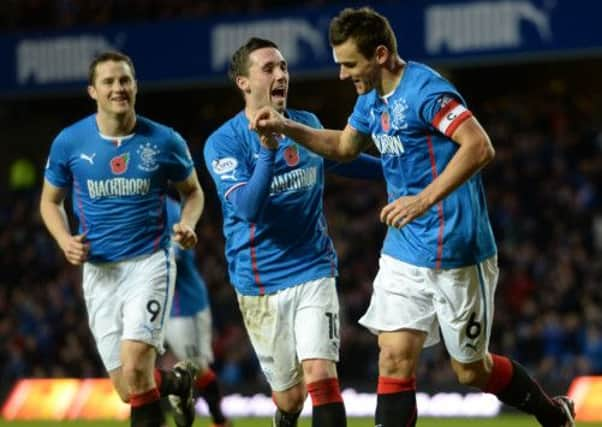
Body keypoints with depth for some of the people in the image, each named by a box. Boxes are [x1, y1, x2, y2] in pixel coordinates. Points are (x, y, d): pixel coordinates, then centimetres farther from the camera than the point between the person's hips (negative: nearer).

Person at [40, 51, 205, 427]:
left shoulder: (164, 141, -3)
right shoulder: (69, 142, -1)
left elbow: (193, 190, 13)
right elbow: (51, 201, 12)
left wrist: (187, 224, -9)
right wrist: (65, 240, -7)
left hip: (150, 262, -2)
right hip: (99, 270, 2)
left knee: (134, 370, -22)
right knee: (130, 390, 4)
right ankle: (177, 382, 36)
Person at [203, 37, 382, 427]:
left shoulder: (308, 125, 4)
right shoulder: (224, 143, -9)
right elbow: (247, 208, -22)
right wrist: (269, 150, -32)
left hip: (314, 269, 2)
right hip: (261, 283, -2)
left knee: (320, 373, -16)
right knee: (289, 393, 6)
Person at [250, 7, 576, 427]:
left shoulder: (424, 89, -19)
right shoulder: (372, 99, 9)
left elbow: (479, 147, -29)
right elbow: (344, 146, 28)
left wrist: (425, 200, -33)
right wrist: (287, 127, 14)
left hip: (454, 253, -8)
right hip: (403, 252, 8)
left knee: (471, 370, 6)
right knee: (395, 360, -4)